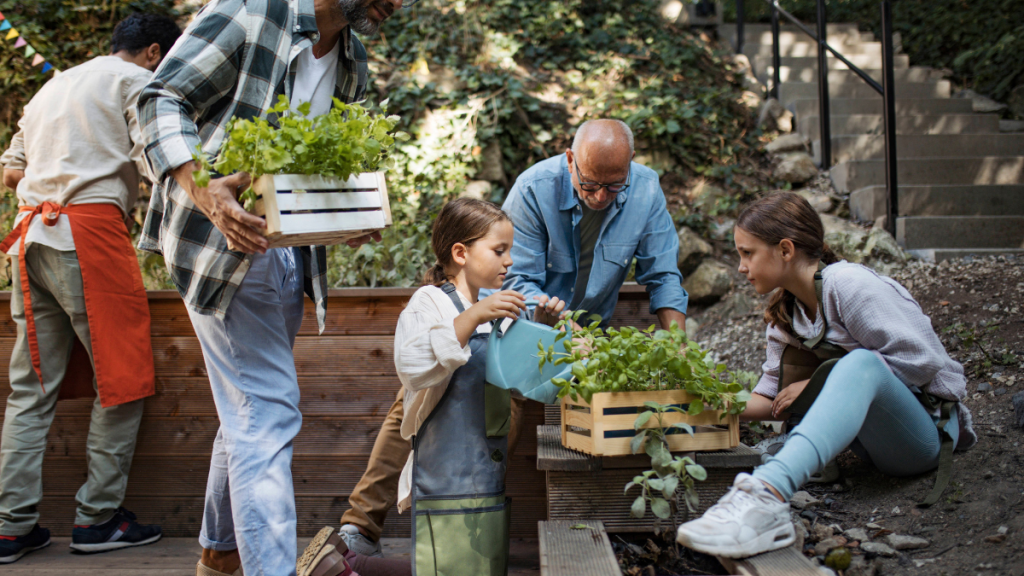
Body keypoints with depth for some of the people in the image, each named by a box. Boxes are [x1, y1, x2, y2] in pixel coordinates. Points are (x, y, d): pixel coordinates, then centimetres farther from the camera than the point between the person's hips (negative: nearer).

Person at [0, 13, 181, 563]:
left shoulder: (52, 86, 28)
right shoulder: (136, 81, 6)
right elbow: (155, 160, -9)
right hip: (90, 233, -7)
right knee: (121, 379, 0)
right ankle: (98, 518, 2)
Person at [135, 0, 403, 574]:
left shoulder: (353, 62, 10)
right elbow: (162, 99, -14)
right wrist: (201, 189, -30)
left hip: (290, 246, 8)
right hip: (223, 241, -8)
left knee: (250, 408, 19)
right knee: (268, 412, -12)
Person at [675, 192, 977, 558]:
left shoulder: (848, 285, -16)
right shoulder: (785, 311, 7)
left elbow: (921, 361, -20)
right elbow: (775, 399, 3)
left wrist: (822, 385, -18)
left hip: (926, 426, -8)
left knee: (859, 362, -37)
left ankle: (768, 494, -59)